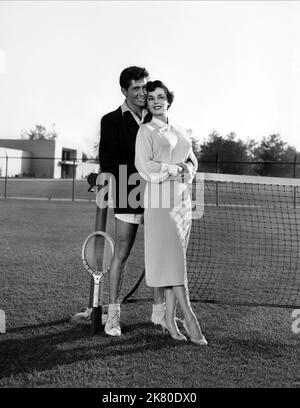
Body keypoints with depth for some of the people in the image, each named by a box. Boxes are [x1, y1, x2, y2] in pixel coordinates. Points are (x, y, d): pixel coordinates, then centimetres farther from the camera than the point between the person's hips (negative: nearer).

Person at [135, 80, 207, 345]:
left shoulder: (182, 133, 19)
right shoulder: (145, 131, 1)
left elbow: (193, 163, 17)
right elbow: (145, 166, -9)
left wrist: (184, 170, -5)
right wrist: (176, 169, -7)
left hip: (183, 199, 6)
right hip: (159, 199, -6)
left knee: (176, 260, 4)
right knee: (171, 257, -10)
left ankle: (170, 319, 8)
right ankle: (189, 316, -7)